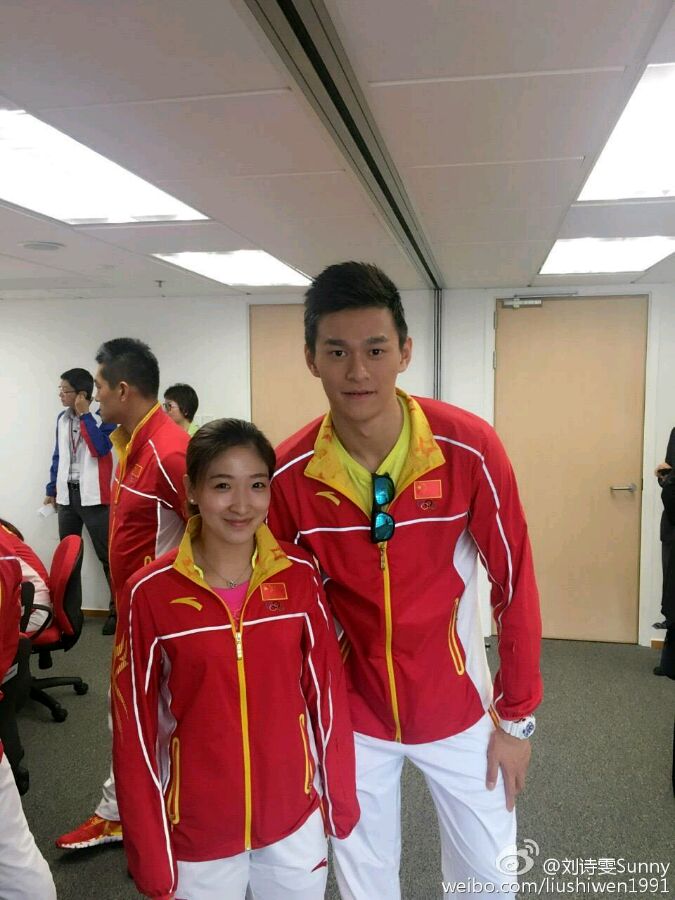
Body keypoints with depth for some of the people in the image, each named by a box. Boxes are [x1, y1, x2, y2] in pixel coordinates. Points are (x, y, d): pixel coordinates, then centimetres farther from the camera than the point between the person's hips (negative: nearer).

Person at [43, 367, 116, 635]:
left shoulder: (103, 417, -8)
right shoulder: (62, 418, 11)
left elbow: (100, 448, -23)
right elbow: (58, 456, 17)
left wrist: (85, 414, -17)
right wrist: (52, 489, 17)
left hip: (92, 495, -6)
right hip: (67, 494, 6)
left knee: (106, 555, -1)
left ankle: (118, 610, 7)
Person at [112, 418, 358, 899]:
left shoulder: (300, 575, -11)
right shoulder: (150, 593, -16)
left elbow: (327, 691, -2)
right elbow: (134, 725, -9)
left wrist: (342, 800, 4)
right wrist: (150, 856, -4)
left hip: (297, 818, 2)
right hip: (197, 830, -1)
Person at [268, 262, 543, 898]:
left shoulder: (469, 448, -20)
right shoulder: (289, 473, -16)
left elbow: (515, 582, -9)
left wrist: (516, 714, -4)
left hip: (457, 704, 0)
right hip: (351, 712, 1)